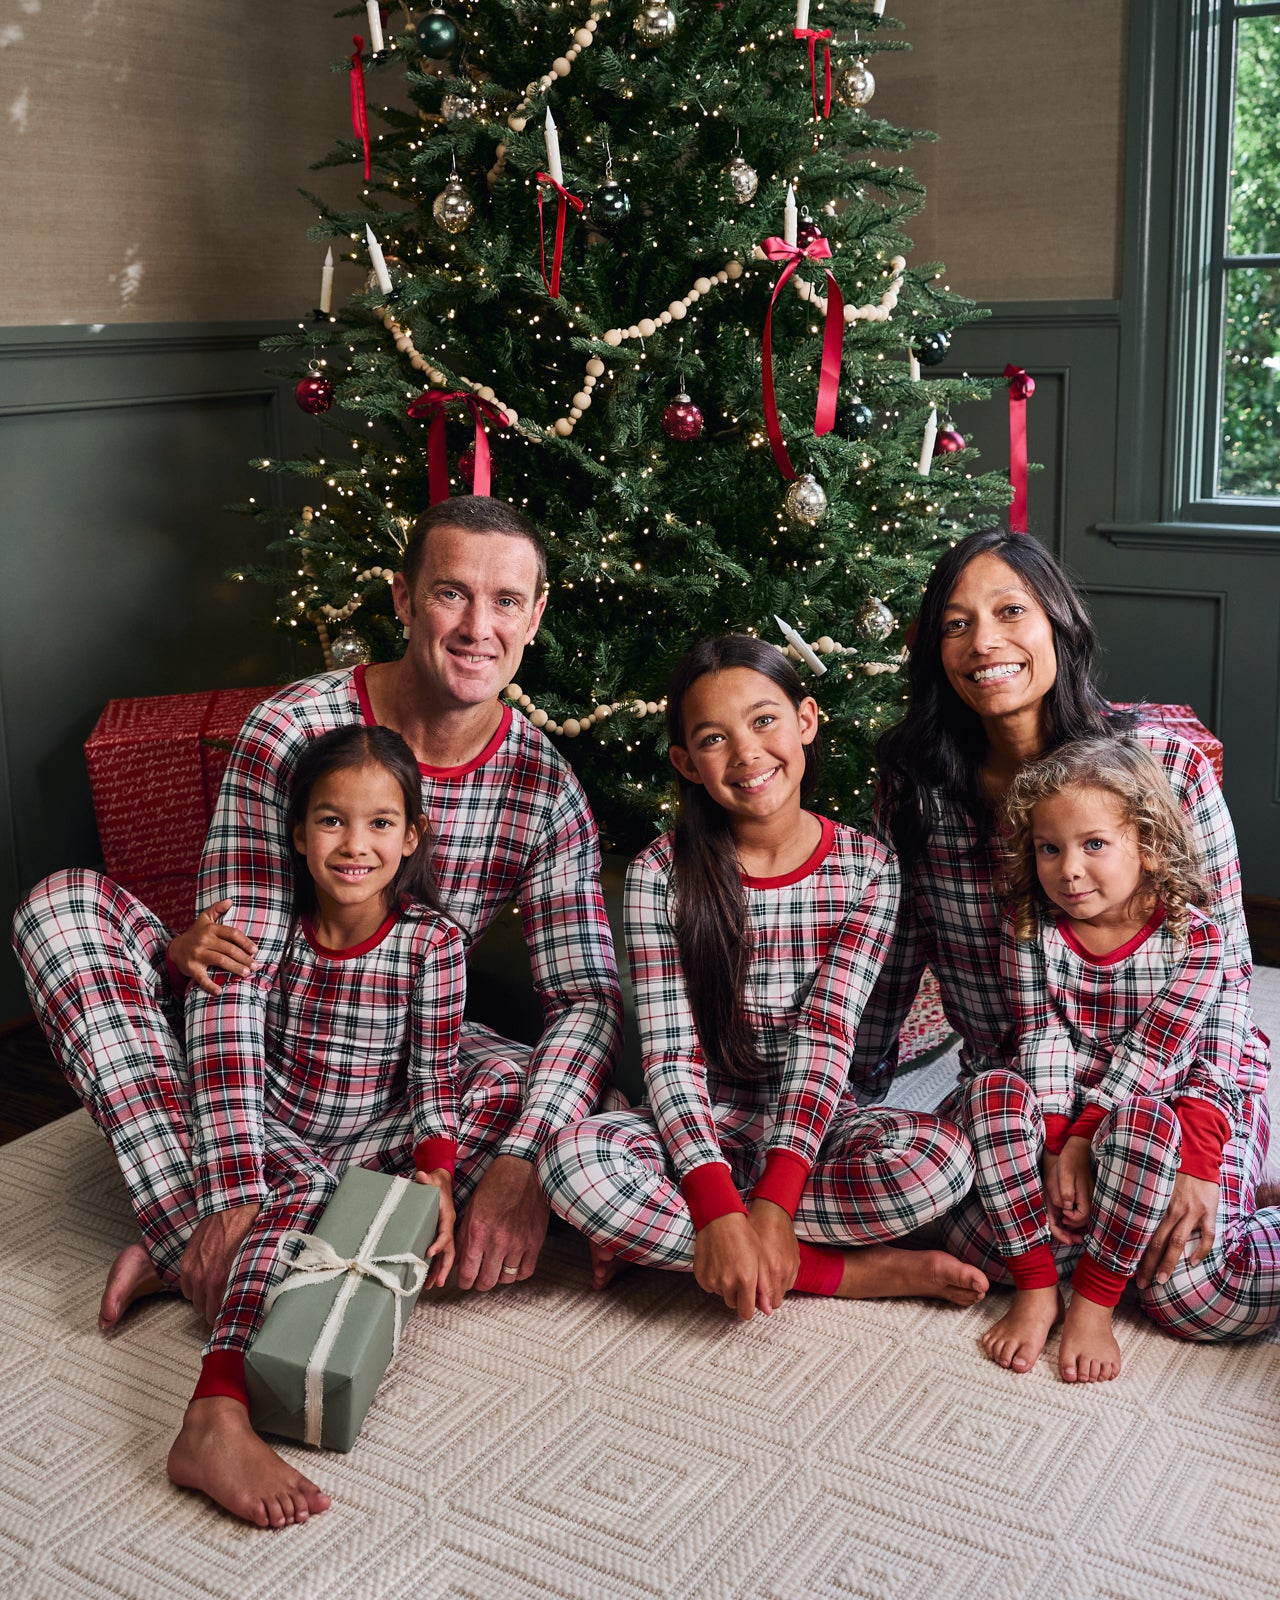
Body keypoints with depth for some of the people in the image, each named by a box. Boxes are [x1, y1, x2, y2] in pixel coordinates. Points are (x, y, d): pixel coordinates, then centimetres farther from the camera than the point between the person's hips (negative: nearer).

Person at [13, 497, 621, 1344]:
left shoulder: (548, 789, -12)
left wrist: (522, 1163, -36)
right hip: (260, 1047, -1)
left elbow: (591, 997, -16)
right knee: (63, 903, -23)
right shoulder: (291, 732, -20)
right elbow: (232, 973, -25)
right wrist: (233, 1194, -36)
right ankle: (196, 1231, -36)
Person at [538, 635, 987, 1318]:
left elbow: (825, 1039, -12)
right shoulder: (660, 875, -7)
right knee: (574, 1161, -31)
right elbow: (670, 1054, -13)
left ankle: (659, 1236, -19)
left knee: (942, 1159, -30)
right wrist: (717, 1208, -27)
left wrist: (775, 1201, -25)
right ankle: (855, 1271, -22)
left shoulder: (867, 869, -4)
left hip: (812, 1125, 0)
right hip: (700, 1127, 0)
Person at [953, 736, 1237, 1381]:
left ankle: (1093, 1303, -22)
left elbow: (1148, 1053, -17)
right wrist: (1056, 1145, -23)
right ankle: (1036, 1289, -22)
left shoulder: (1192, 937, -13)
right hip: (1058, 1112, 3)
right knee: (991, 1091, -28)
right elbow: (1040, 1043, -12)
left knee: (1141, 1120, -36)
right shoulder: (1028, 929, -6)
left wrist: (1083, 1141, -23)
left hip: (1152, 1107, -2)